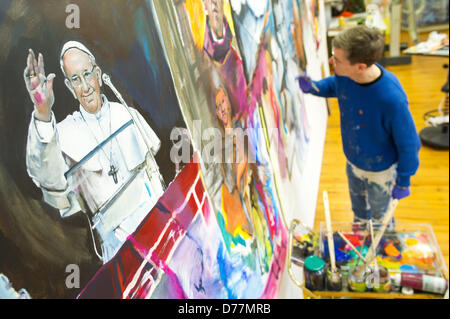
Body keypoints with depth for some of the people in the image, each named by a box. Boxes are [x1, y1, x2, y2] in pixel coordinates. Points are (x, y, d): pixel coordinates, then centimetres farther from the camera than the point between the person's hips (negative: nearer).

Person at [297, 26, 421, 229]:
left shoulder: (392, 99, -42)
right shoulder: (344, 74, -24)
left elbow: (408, 145, -27)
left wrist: (403, 183, -14)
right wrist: (312, 87, -17)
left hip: (380, 171, -5)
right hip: (352, 161, 6)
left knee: (380, 217, 25)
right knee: (359, 212, 34)